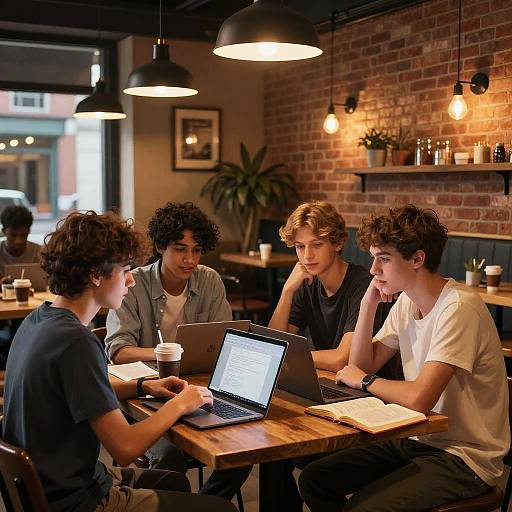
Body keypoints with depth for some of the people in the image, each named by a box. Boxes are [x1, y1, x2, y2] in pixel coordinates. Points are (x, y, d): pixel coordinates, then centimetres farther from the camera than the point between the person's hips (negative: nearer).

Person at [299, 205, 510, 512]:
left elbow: (419, 398, -31)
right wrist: (369, 305, -4)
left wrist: (366, 381, -11)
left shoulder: (459, 308, -23)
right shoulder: (406, 302, 5)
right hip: (418, 440, 8)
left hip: (464, 456, -8)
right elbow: (363, 366, 9)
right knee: (315, 479, 0)